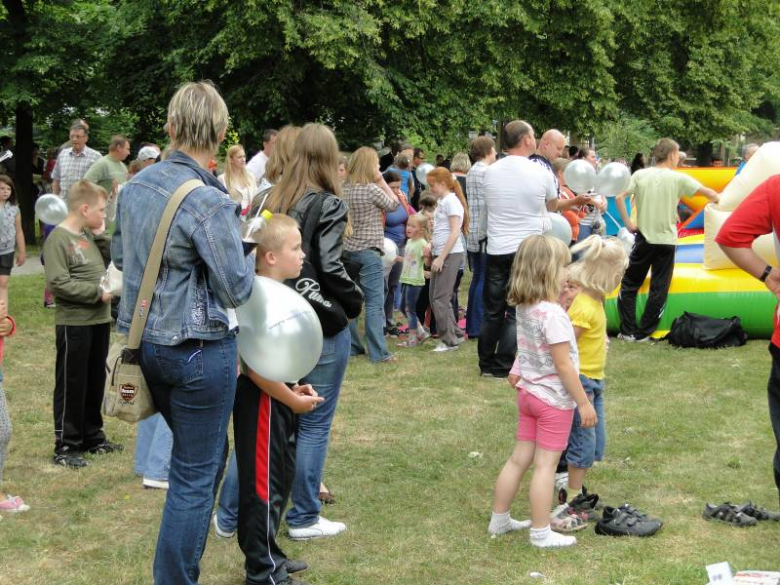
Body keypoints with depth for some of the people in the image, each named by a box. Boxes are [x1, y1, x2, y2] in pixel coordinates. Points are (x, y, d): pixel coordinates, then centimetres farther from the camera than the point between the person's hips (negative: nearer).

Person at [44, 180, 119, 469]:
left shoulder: (89, 234, 9)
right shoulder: (58, 239, -15)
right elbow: (58, 283, -22)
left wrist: (101, 236, 0)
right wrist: (97, 292, -19)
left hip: (99, 320, 8)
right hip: (74, 323, -8)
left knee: (95, 382, 16)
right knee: (71, 385, 0)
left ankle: (92, 436, 28)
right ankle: (66, 447, 8)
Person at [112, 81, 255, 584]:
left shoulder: (138, 185, 3)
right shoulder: (210, 202, -21)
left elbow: (120, 256, 18)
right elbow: (237, 289, -16)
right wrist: (248, 258, 3)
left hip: (144, 340, 8)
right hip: (198, 349, -8)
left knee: (207, 453, 26)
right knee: (195, 476, 4)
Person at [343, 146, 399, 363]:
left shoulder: (345, 189, 5)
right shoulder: (372, 189, -13)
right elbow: (394, 205, 2)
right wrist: (382, 181, 4)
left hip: (348, 250, 7)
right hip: (369, 251, -7)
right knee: (375, 303, -4)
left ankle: (351, 346, 20)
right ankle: (378, 353, -6)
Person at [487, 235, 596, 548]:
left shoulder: (523, 308, 1)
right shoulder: (552, 313, -24)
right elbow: (563, 364, -22)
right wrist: (583, 403, -16)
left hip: (528, 392, 8)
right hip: (554, 398, -8)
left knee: (519, 458, 16)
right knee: (545, 465, 0)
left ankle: (499, 520, 26)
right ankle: (541, 533, 7)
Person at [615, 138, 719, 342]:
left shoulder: (640, 175, 0)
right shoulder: (678, 178, -5)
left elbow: (619, 198, -7)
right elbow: (709, 193, -4)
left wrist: (628, 223, 2)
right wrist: (716, 198, 17)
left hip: (643, 239, 2)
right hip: (666, 241, -2)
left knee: (629, 285, 13)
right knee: (658, 290, 7)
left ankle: (628, 331, 9)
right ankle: (643, 333, 7)